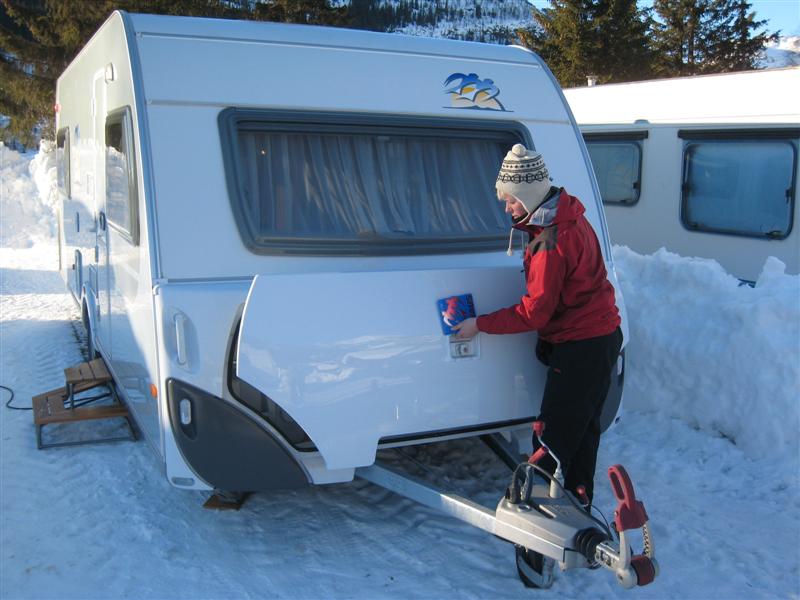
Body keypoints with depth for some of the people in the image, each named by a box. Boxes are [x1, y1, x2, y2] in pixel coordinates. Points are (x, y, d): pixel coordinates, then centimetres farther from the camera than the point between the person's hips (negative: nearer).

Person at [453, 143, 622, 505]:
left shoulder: (553, 241, -24)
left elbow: (535, 312, -21)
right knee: (581, 429, 19)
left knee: (553, 438, -5)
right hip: (599, 338, 10)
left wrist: (480, 325, -13)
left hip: (582, 348, -10)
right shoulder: (566, 216, 7)